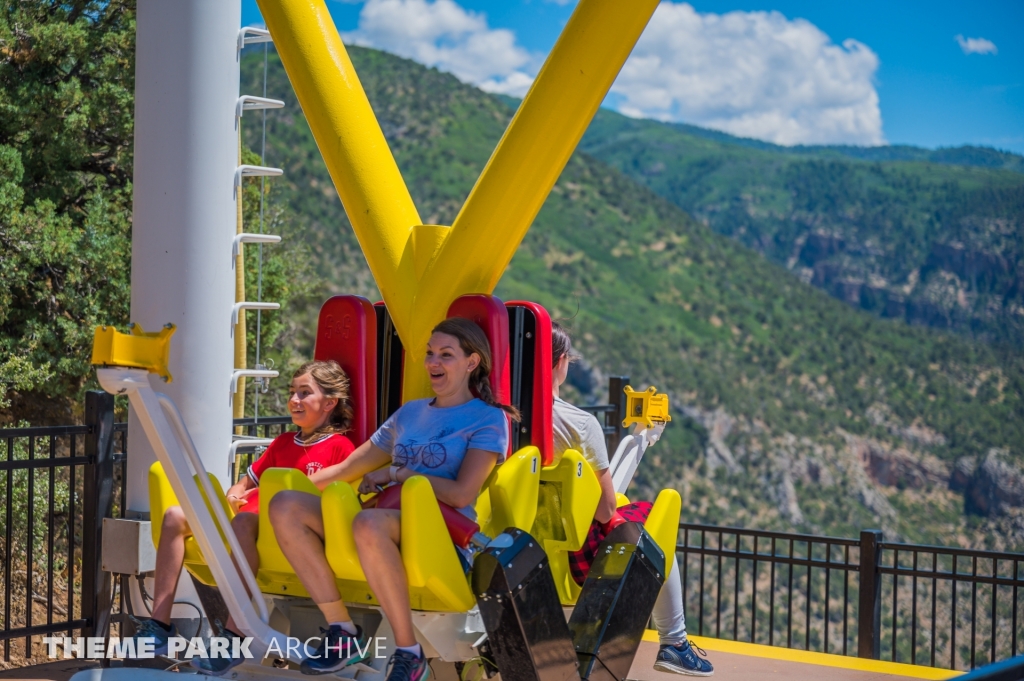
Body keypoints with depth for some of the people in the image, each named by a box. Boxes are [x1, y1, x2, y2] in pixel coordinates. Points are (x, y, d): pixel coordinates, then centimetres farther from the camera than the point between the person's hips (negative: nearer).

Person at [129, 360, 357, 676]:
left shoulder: (339, 446, 3)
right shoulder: (283, 442, 27)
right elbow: (247, 481, 31)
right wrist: (233, 497, 9)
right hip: (251, 515, 8)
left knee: (243, 522, -40)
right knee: (175, 516, -8)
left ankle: (233, 638, -44)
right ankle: (159, 626, -14)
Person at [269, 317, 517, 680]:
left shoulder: (488, 419, 6)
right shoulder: (410, 412, 27)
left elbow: (462, 494, -8)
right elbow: (347, 469, 30)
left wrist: (397, 474, -3)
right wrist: (296, 485, 23)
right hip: (388, 519, 7)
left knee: (368, 523, -40)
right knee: (285, 506, -14)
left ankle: (408, 652, -28)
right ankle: (341, 629, -14)